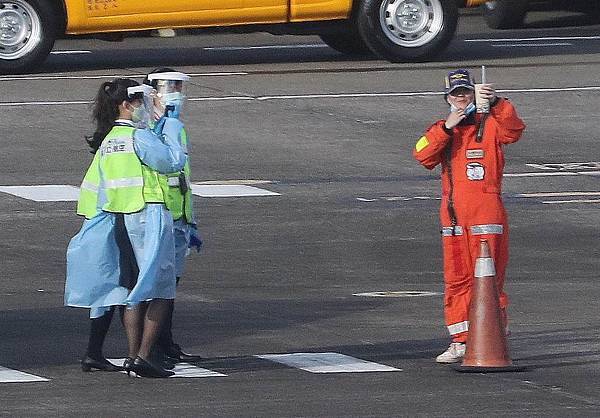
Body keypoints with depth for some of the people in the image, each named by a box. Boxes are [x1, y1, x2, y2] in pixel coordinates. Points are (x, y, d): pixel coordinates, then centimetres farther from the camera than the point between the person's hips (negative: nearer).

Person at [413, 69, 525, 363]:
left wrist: (496, 103, -34)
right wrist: (446, 128, -14)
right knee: (456, 279, 7)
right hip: (452, 215, 5)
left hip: (485, 212, -5)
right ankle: (460, 342, 12)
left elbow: (513, 130, -19)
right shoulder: (441, 130, 16)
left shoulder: (490, 124, 3)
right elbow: (422, 155, -2)